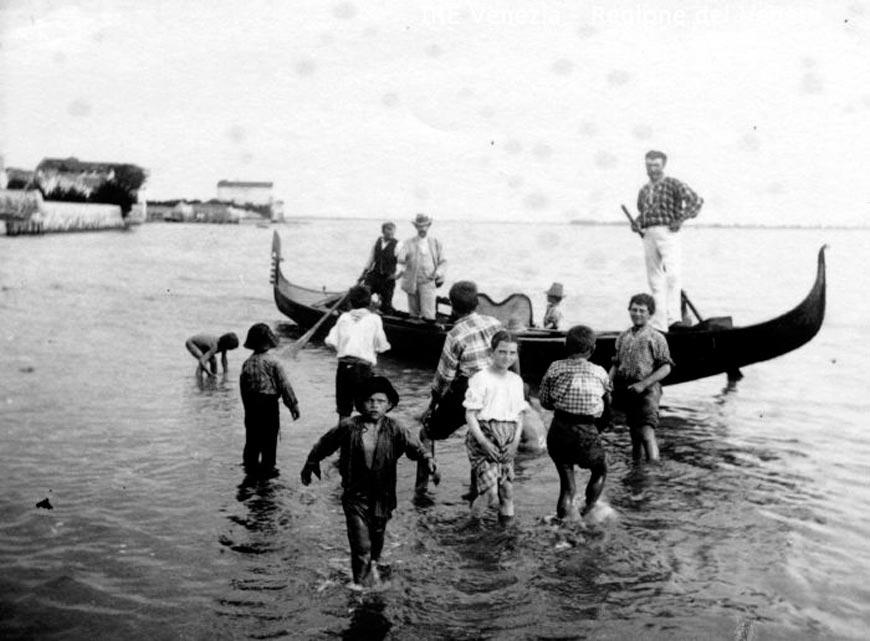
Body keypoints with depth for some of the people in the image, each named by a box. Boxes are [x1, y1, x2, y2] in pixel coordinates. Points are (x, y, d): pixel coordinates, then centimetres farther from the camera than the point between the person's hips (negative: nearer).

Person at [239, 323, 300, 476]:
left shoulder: (247, 363, 3)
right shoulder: (272, 362, -11)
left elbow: (243, 387, 8)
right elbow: (284, 385, -10)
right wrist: (293, 405, -4)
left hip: (251, 404, 5)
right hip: (269, 403, -5)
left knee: (252, 437, 15)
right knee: (269, 438, 3)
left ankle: (251, 465, 22)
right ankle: (267, 468, 7)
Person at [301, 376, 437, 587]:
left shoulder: (395, 429, -8)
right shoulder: (348, 427, -10)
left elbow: (414, 446, -17)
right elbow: (325, 444, 4)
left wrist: (428, 459, -36)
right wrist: (311, 464, 13)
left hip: (382, 496, 2)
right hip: (355, 495, -2)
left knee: (377, 536, 22)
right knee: (361, 544, -8)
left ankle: (372, 564, 51)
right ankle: (362, 582, 8)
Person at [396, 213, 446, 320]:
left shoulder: (436, 243, 7)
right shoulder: (408, 243, 4)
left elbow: (443, 262, 10)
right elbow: (400, 259, -10)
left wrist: (438, 273, -10)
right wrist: (403, 258, -35)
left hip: (428, 282, -1)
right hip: (412, 282, 1)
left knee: (428, 314, -13)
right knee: (414, 314, 7)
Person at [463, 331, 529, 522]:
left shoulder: (516, 380, 13)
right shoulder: (481, 379, -5)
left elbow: (520, 415, 16)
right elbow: (470, 415, -7)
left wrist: (515, 441, 1)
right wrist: (484, 443, -15)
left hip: (508, 439, 6)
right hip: (484, 436, -5)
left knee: (507, 491, 3)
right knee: (490, 492, -15)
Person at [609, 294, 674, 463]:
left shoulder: (656, 338, -1)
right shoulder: (622, 337, 14)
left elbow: (666, 368, -6)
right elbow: (616, 365, 20)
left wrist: (643, 384, -15)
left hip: (647, 390, -5)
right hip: (626, 391, 5)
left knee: (647, 434, -17)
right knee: (634, 434, 13)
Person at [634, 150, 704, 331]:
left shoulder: (673, 184, 0)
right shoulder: (644, 190, 19)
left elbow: (696, 200, -8)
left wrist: (681, 219, -14)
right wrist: (637, 223, 8)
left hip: (667, 233, -6)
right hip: (649, 235, 6)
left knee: (673, 274, -21)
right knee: (655, 280, 6)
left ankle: (674, 316, -24)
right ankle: (659, 325, 8)